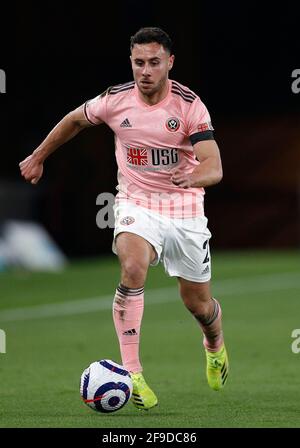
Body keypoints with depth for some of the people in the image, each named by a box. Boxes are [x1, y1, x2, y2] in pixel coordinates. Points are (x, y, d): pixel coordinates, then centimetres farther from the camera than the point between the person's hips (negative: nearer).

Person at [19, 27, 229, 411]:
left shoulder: (189, 104, -16)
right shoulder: (115, 99, -8)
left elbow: (214, 168, -24)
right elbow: (74, 120, 14)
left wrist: (192, 177, -46)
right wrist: (38, 157, 21)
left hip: (184, 207, 0)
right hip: (136, 203, 0)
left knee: (198, 303, 8)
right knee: (133, 268, -31)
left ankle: (215, 346, 47)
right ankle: (131, 373, -30)